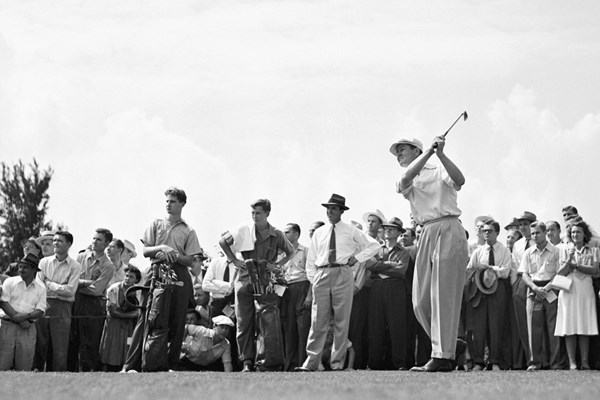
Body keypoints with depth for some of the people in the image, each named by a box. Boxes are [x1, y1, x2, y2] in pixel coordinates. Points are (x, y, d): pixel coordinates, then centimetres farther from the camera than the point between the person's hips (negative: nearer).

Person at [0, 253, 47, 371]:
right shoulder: (10, 282, 8)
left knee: (24, 367, -4)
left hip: (28, 328, 1)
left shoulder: (41, 288, 12)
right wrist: (18, 318, -12)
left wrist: (25, 316, -15)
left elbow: (40, 311, 4)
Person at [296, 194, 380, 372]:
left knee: (341, 320, -3)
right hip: (322, 275, 2)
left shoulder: (351, 231, 9)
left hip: (343, 275, -2)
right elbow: (310, 259, 18)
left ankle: (338, 362, 1)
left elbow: (374, 245, 11)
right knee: (318, 320, -3)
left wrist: (357, 257, 0)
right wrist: (313, 279, 6)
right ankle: (311, 361, -3)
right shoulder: (319, 232, 16)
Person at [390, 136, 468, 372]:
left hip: (448, 231, -5)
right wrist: (429, 151, -13)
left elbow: (459, 180, -12)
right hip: (427, 235, 5)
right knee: (421, 301, -1)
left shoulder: (439, 170, 9)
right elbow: (407, 179, -6)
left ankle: (443, 356, -10)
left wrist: (440, 154, -22)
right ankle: (451, 345, 15)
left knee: (443, 295, -10)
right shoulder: (403, 183, 19)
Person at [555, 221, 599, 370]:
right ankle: (572, 362, -4)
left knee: (585, 326, -4)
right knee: (569, 326, -7)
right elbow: (561, 273, 2)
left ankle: (585, 362, -2)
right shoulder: (565, 250, 10)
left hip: (586, 290, 0)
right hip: (569, 290, 0)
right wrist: (569, 259, -13)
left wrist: (575, 265, -9)